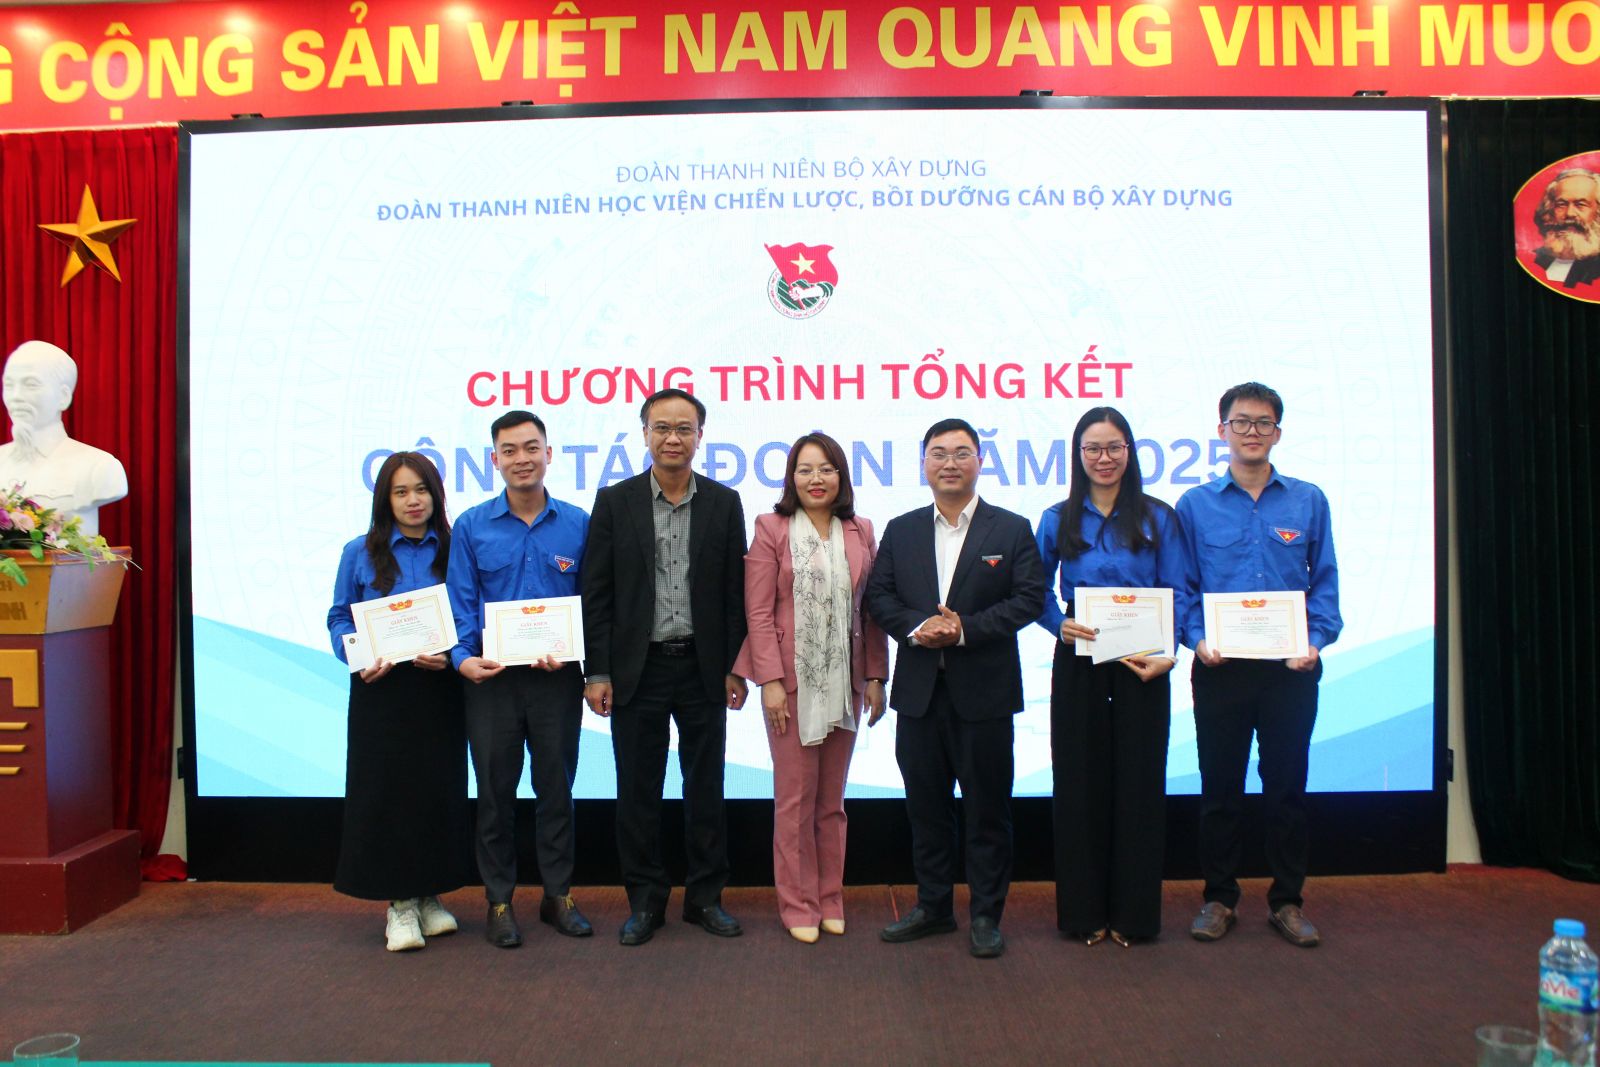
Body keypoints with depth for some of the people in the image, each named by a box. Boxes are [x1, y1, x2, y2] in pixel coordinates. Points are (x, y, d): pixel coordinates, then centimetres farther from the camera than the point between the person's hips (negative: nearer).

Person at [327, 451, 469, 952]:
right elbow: (339, 618, 5)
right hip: (381, 690, -1)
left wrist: (451, 656, -14)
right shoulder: (360, 553, 4)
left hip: (438, 690, 1)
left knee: (438, 789, 6)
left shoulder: (452, 550, 4)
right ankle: (397, 902, 14)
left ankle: (428, 895, 22)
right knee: (384, 790, 1)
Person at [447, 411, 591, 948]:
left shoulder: (577, 524, 1)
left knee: (556, 787, 11)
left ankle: (558, 894, 27)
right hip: (492, 677, 0)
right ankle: (499, 900, 24)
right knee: (495, 791, 10)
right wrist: (463, 657, -17)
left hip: (557, 677, 0)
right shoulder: (472, 526, 1)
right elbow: (461, 603, 0)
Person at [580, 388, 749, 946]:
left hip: (703, 669, 1)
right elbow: (596, 593, -1)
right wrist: (597, 672, -5)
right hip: (637, 669, 0)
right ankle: (645, 900, 23)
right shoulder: (615, 502, 0)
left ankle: (705, 896, 24)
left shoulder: (724, 503, 2)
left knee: (706, 786, 9)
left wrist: (737, 668, 0)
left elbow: (735, 590, 3)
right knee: (637, 790, 7)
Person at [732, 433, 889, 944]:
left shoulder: (860, 533, 8)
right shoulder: (771, 529, -2)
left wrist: (875, 677, 3)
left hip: (845, 684, 3)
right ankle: (799, 904, 18)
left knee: (832, 798, 12)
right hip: (792, 681, -3)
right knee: (795, 797, 4)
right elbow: (758, 612, -7)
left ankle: (830, 899, 25)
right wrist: (770, 681, -13)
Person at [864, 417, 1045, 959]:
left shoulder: (1012, 529, 2)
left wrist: (966, 628, -16)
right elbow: (878, 595, 5)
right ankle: (933, 905, 27)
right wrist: (915, 627, -14)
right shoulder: (901, 530, 10)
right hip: (918, 690, 3)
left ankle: (986, 914, 19)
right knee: (926, 805, 12)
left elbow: (1029, 598, -6)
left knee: (988, 807, 5)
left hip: (984, 691, -3)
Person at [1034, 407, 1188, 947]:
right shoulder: (1057, 521, 7)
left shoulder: (1158, 518, 4)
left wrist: (1163, 649, -16)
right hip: (1078, 665, 1)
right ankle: (1084, 910, 18)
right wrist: (1059, 625, -12)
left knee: (1139, 781, 4)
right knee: (1079, 782, 5)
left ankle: (1134, 912, 18)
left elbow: (1179, 593, -1)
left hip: (1142, 665, -1)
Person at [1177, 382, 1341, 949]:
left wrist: (1315, 641, -8)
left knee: (1287, 785, 8)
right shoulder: (1195, 505, 4)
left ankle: (1287, 901, 23)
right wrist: (1197, 638, -10)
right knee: (1220, 787, 8)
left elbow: (1324, 582, 6)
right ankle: (1219, 898, 22)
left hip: (1290, 669, 1)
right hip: (1220, 668, 0)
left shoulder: (1308, 501, 6)